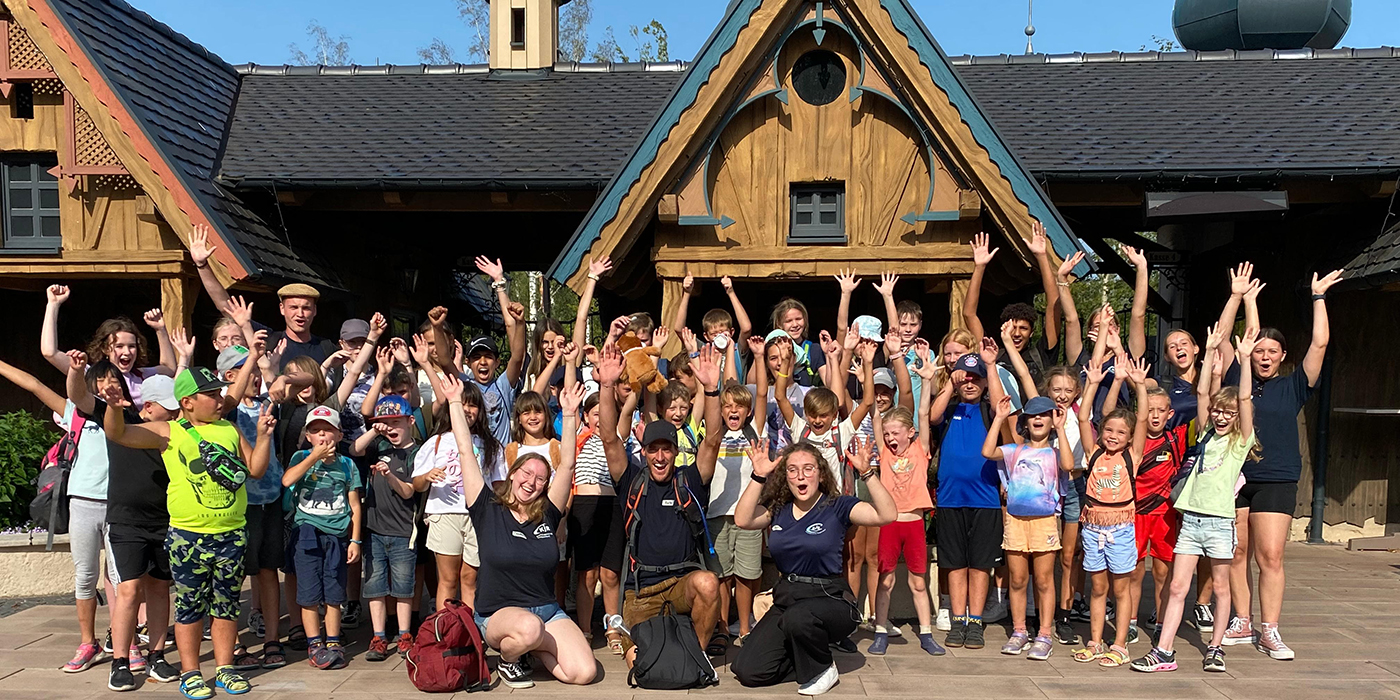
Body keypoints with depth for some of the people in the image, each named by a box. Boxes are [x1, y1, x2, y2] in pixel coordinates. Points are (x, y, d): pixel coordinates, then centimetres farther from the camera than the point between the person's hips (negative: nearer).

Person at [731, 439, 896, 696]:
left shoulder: (837, 506, -6)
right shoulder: (778, 509, 6)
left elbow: (887, 515, -19)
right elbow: (743, 520, -10)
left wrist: (867, 472, -29)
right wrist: (758, 477, -17)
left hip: (830, 599, -4)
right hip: (786, 598, 4)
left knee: (798, 618, -39)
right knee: (748, 672, -10)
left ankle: (822, 669, -6)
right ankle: (804, 662, 17)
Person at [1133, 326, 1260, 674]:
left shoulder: (1241, 441, 2)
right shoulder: (1207, 434, 12)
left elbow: (1245, 398, -8)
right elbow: (1202, 392, 6)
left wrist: (1245, 358, -14)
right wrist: (1211, 351, 4)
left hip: (1220, 521, -3)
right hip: (1191, 518, 3)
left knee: (1221, 587, 9)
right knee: (1177, 587, 1)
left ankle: (1215, 648, 23)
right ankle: (1164, 652, 1)